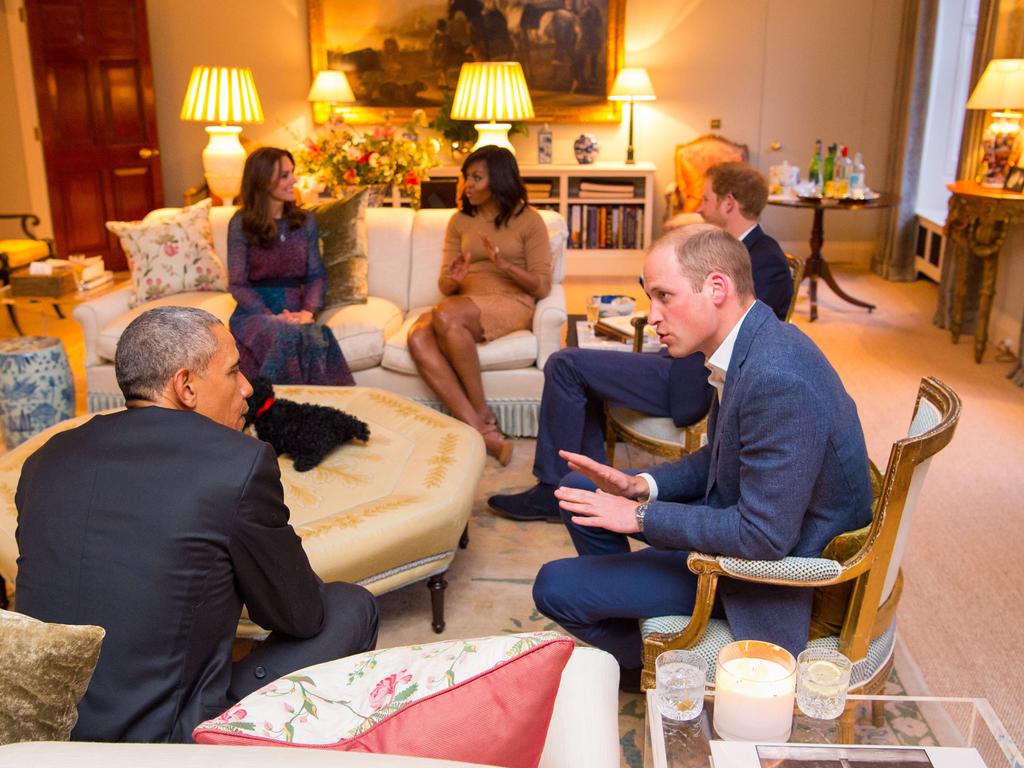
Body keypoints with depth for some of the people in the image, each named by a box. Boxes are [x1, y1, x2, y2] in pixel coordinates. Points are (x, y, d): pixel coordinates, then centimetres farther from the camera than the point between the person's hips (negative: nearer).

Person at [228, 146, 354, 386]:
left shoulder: (305, 221, 9)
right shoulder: (241, 224, -1)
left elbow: (317, 276, 7)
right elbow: (237, 284, -3)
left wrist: (307, 311, -12)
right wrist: (273, 317, -18)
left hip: (293, 311, 2)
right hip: (255, 311, -2)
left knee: (319, 338, -33)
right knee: (286, 335, -36)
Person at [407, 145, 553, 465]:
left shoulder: (528, 220, 5)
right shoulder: (460, 221, 18)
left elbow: (542, 286, -1)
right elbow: (445, 286, 14)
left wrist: (504, 265, -17)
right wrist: (453, 280, -10)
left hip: (512, 304, -4)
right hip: (464, 304, 4)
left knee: (446, 315, -36)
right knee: (418, 338, -30)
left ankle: (482, 412, -23)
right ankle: (484, 431, -35)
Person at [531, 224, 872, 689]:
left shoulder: (779, 382, -33)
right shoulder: (751, 344, -2)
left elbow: (764, 537, -30)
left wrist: (642, 517, -22)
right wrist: (643, 486, -5)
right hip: (744, 514, 9)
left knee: (555, 588, -8)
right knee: (582, 492, 14)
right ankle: (622, 604, 31)